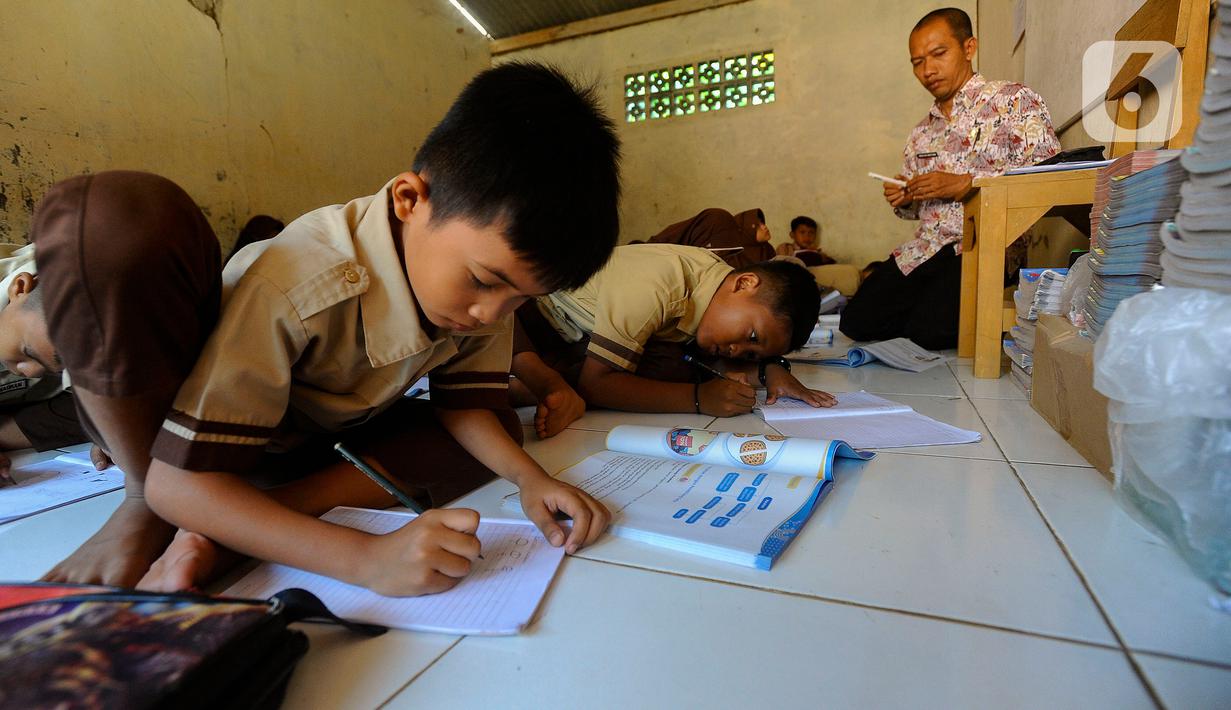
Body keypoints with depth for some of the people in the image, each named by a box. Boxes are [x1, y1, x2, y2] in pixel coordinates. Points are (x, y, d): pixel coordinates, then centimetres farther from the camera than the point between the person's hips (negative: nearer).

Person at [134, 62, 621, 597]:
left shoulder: (486, 250, -22)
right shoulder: (290, 288, -41)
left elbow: (463, 403, -12)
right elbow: (176, 485, -38)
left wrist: (528, 476, -32)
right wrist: (366, 558, -50)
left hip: (333, 432, 4)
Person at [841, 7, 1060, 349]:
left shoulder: (1013, 100, 1)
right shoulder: (923, 132, 21)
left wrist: (964, 184, -16)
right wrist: (903, 201, 3)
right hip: (928, 246, 6)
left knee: (930, 328, -26)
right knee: (857, 321, -11)